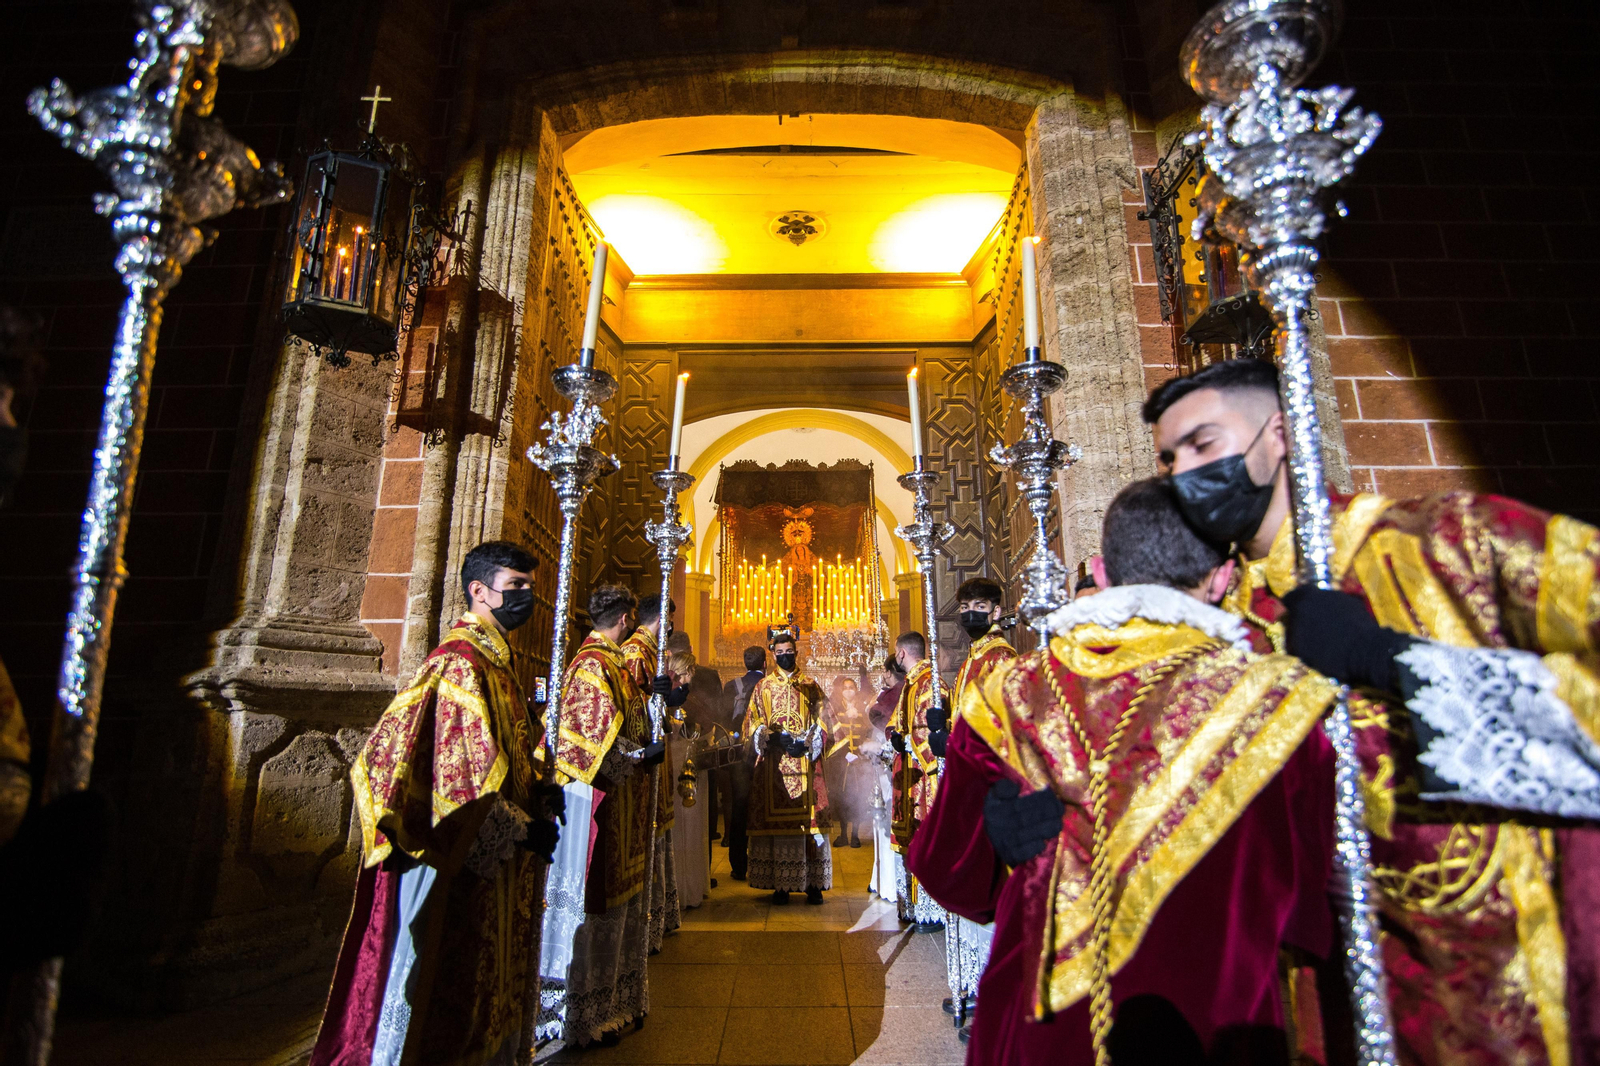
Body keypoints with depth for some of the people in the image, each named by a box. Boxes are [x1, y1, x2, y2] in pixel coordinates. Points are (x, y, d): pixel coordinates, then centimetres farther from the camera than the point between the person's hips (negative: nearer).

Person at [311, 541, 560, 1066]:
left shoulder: (494, 659, 10)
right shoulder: (459, 663, -20)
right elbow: (461, 777, -25)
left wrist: (539, 791, 4)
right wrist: (522, 828, -18)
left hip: (489, 856, 10)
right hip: (458, 860, -10)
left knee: (482, 986, 21)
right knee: (433, 983, 7)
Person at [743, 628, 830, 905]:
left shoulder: (810, 686, 12)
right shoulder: (763, 686, 12)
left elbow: (821, 722, 8)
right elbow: (751, 722, 7)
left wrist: (806, 743, -9)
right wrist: (772, 737, -11)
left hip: (805, 763, 0)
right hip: (773, 766, 0)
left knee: (809, 819, -5)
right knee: (775, 819, -3)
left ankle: (814, 884, 2)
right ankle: (780, 884, 5)